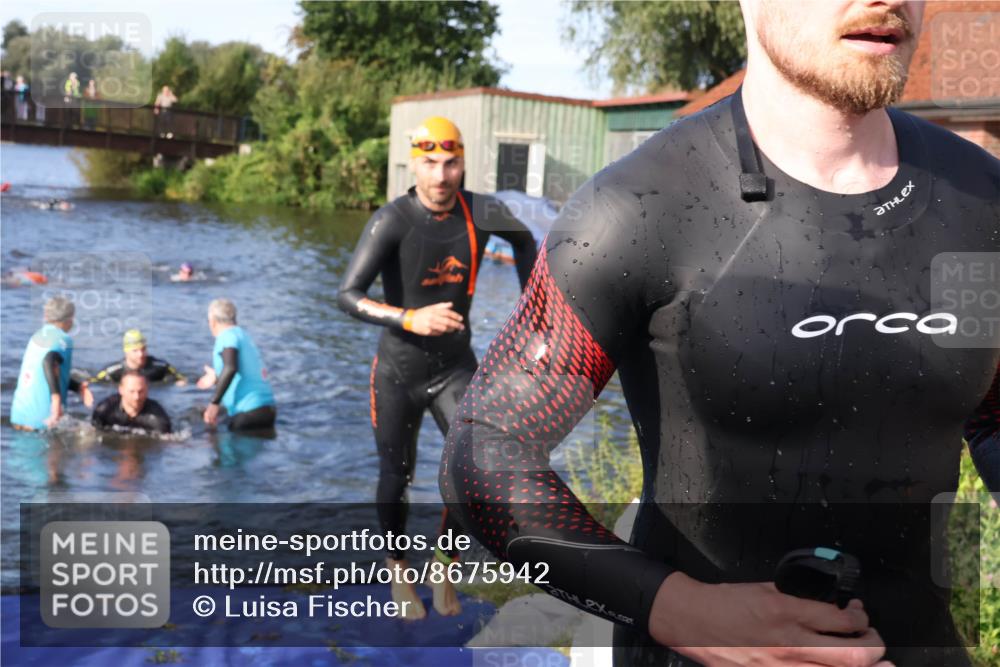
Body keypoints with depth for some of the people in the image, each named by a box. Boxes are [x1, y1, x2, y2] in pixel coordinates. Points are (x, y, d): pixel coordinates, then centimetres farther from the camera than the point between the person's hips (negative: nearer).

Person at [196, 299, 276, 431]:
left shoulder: (228, 335, -6)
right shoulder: (244, 334, 19)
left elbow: (230, 368, -24)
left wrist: (214, 403, -23)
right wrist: (217, 379, 44)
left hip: (248, 413, -8)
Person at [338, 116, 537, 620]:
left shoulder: (482, 213, -10)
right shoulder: (392, 220, -21)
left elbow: (524, 239, 13)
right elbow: (347, 296, -25)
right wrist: (411, 319, -39)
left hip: (456, 365, 2)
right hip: (398, 371, -2)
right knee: (396, 478, 10)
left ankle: (444, 569, 16)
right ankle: (398, 573, 35)